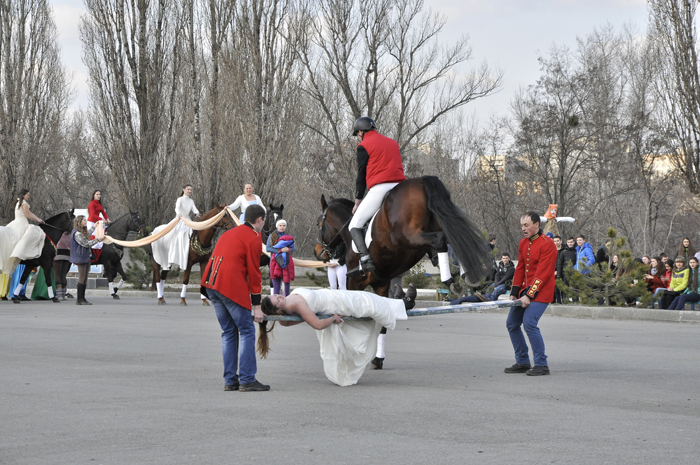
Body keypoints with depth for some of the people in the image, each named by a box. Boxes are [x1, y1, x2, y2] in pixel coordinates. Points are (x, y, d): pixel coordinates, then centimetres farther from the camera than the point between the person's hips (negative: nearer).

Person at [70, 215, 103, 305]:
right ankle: (79, 300, -4)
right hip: (80, 258, -10)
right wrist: (97, 240, -14)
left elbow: (87, 236, 38)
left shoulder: (83, 232, 15)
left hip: (86, 257, 10)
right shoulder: (77, 233, -16)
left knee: (85, 279, 9)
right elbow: (86, 244, -18)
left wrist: (94, 227, 45)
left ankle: (82, 299, 11)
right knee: (82, 279, -7)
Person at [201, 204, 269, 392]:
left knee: (229, 332, 14)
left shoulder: (229, 233, 24)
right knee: (247, 331, -2)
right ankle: (247, 381, -5)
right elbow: (253, 273, -5)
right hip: (232, 287, -8)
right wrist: (257, 306, -2)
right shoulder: (253, 239, -2)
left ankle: (230, 380, 13)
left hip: (212, 285, 9)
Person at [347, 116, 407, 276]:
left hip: (379, 189, -6)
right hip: (400, 187, 6)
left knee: (355, 225, -1)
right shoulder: (393, 143, 24)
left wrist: (358, 201, 11)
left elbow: (361, 175, 4)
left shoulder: (364, 146, 5)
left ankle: (365, 259, -20)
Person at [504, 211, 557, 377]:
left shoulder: (547, 244, -15)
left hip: (540, 293, -9)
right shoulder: (523, 243, 11)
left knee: (529, 323, -21)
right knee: (512, 324, 8)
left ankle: (541, 365, -13)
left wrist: (529, 295, -23)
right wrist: (514, 292, 7)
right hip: (525, 290, 9)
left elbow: (542, 273, -19)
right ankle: (522, 363, 18)